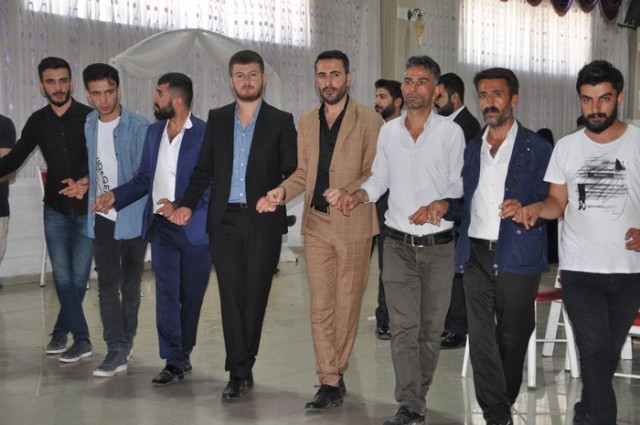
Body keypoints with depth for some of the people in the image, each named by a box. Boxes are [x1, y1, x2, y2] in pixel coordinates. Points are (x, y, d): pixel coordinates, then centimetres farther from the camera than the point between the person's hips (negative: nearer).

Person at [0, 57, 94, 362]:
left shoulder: (89, 117, -7)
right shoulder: (38, 122, 5)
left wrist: (83, 182, -24)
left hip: (86, 209, -3)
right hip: (56, 210, 3)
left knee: (78, 277, 1)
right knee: (63, 278, -2)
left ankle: (61, 332, 19)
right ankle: (81, 340, 4)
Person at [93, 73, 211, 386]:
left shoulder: (204, 135, -10)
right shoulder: (153, 132, 10)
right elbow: (144, 179, 15)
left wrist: (181, 207, -22)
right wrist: (115, 196, 1)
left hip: (193, 228, -4)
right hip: (161, 227, 4)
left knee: (190, 296, 9)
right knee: (166, 294, -1)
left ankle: (182, 355, 26)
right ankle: (174, 361, 5)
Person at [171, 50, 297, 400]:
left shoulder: (281, 121, 5)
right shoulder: (217, 119, 13)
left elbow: (293, 172, 3)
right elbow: (204, 169, 13)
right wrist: (188, 204, 0)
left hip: (263, 222, -1)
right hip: (225, 220, 2)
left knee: (255, 295, 3)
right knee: (231, 295, -2)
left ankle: (241, 367, 16)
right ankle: (239, 373, 3)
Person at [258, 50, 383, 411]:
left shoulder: (370, 121, -4)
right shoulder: (307, 122, 13)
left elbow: (375, 174, -6)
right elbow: (304, 172, 16)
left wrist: (347, 192, -22)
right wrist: (281, 192, -2)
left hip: (353, 225, -4)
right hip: (316, 224, 4)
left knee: (347, 305, 4)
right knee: (320, 306, 2)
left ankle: (335, 374, 20)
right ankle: (330, 382, 8)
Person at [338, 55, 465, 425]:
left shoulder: (451, 132, -2)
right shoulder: (388, 131, 8)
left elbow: (458, 186, -2)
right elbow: (380, 178, 13)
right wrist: (360, 195, -6)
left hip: (439, 244, -1)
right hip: (399, 243, 2)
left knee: (431, 327, 7)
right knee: (403, 327, -4)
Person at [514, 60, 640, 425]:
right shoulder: (567, 147, 4)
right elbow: (558, 203, 8)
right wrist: (537, 208, -13)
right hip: (579, 270, 0)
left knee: (609, 354, 13)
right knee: (596, 353, -9)